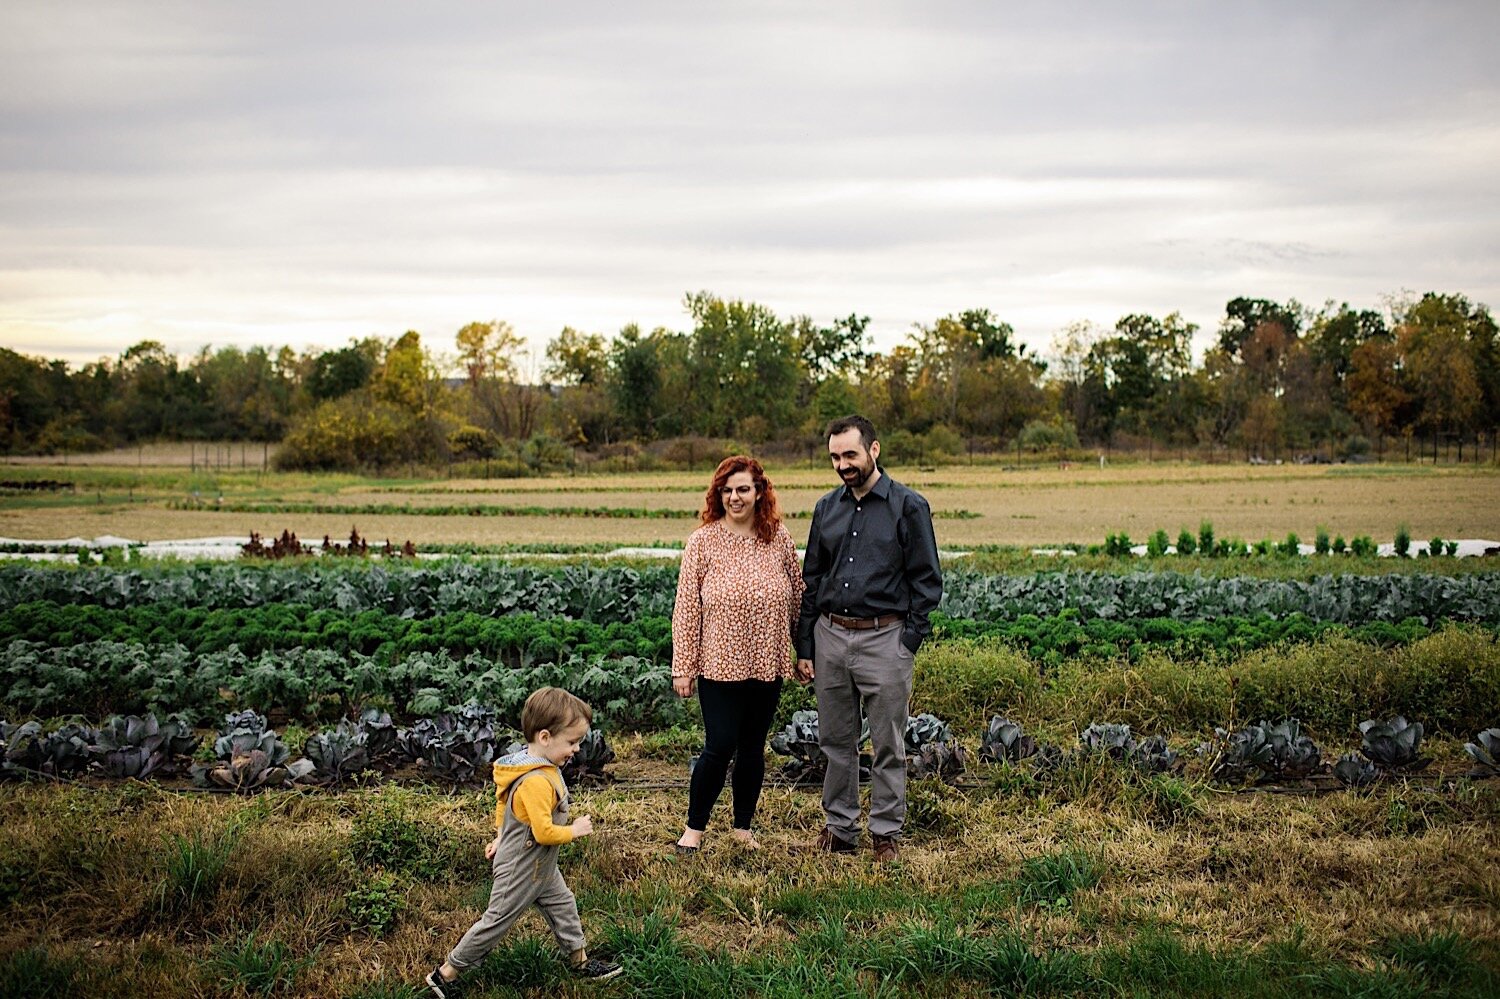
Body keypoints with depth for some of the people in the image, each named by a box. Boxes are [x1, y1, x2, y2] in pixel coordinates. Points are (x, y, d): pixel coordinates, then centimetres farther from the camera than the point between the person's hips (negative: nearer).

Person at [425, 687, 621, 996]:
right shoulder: (536, 782, -34)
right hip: (521, 871, -10)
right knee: (496, 923, 4)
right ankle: (445, 974, 17)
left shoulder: (537, 764, -3)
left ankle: (581, 961, 38)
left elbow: (503, 802, 11)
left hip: (541, 867, 10)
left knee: (563, 907, 21)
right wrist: (575, 830, -18)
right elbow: (544, 832, -33)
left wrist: (502, 837, 21)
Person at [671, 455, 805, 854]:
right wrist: (682, 667, -7)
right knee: (720, 746, -3)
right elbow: (686, 608, -6)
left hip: (767, 665, 3)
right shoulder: (703, 542, -6)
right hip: (719, 665, -3)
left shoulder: (780, 540, 2)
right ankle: (694, 827, 15)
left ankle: (743, 826, 28)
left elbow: (797, 599, 11)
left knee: (753, 747, 12)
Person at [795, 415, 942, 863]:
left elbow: (927, 580, -2)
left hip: (883, 638, -4)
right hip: (829, 637, 4)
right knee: (836, 742, 10)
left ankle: (886, 833, 13)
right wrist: (804, 648, 10)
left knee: (888, 746, 3)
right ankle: (840, 829, 21)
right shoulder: (827, 508, 11)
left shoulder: (908, 507, -3)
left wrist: (908, 643, -9)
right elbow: (811, 581, 14)